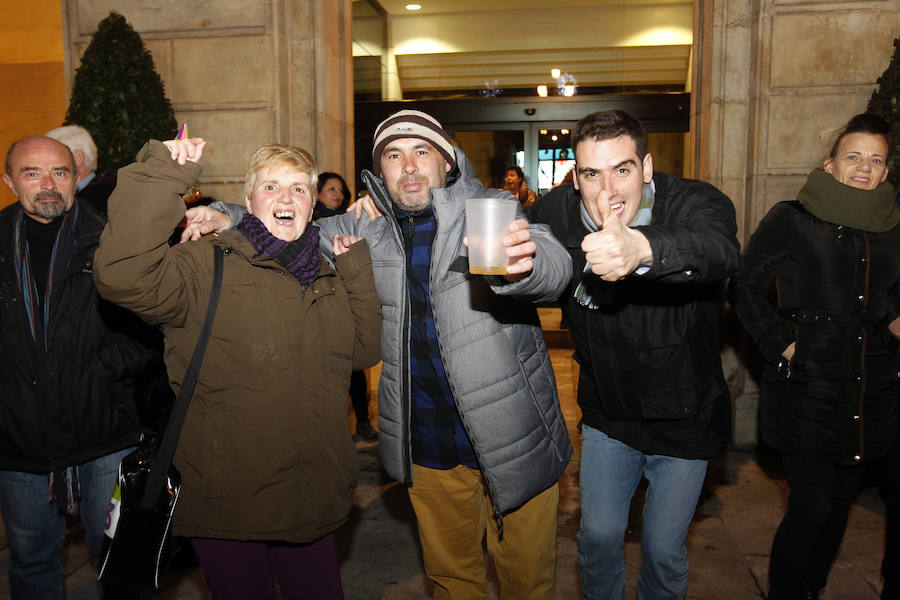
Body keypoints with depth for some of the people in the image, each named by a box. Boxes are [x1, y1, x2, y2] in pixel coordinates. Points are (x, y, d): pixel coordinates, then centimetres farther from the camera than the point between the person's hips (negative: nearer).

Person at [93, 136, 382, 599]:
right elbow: (122, 276, -28)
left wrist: (356, 264, 2)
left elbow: (365, 349, 7)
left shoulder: (328, 275, 9)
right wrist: (161, 176, -29)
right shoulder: (207, 264, -11)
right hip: (227, 506, -5)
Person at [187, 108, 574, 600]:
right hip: (428, 449, 3)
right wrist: (229, 220, -4)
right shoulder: (367, 230, 1)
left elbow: (554, 266, -25)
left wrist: (521, 263, -49)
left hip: (514, 442, -2)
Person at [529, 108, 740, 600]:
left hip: (685, 420, -2)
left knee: (664, 549, 12)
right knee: (599, 534, 12)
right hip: (606, 416, 2)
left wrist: (642, 247, -67)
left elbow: (719, 251, -46)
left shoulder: (697, 203, -22)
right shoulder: (556, 217, -13)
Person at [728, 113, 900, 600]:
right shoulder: (791, 220, -6)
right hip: (807, 388, -5)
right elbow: (744, 286, -6)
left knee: (840, 503, 16)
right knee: (811, 506, -3)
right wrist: (779, 343, -12)